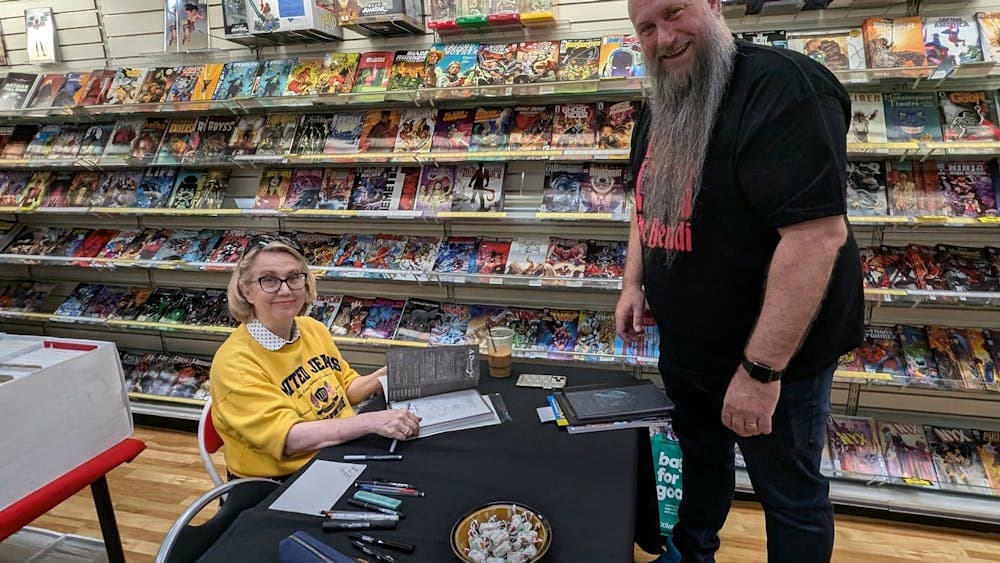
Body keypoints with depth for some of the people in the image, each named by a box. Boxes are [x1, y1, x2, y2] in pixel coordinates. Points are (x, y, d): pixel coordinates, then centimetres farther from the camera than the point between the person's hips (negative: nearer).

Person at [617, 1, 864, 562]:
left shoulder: (784, 87, -23)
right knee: (701, 456, 27)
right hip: (684, 345, 8)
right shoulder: (659, 109, 5)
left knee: (790, 495, 13)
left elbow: (818, 231, -30)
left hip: (776, 353, -8)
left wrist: (761, 367, -29)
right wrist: (634, 282, 6)